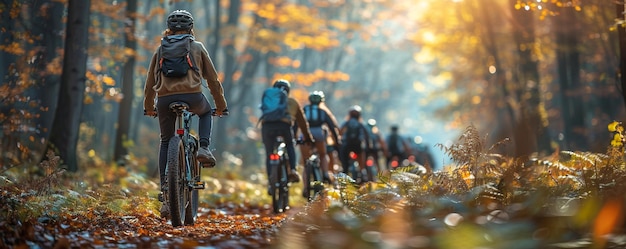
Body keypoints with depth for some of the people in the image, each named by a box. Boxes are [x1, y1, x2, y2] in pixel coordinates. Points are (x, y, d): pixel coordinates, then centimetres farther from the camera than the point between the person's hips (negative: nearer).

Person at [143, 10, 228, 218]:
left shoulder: (161, 49, 20)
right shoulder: (197, 47, 16)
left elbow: (150, 82, 24)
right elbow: (212, 79, 16)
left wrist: (148, 107, 37)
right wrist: (221, 105, 26)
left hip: (165, 99, 1)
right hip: (192, 96, -1)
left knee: (166, 142, 16)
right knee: (206, 113, 34)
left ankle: (165, 193, 6)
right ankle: (203, 148, 8)